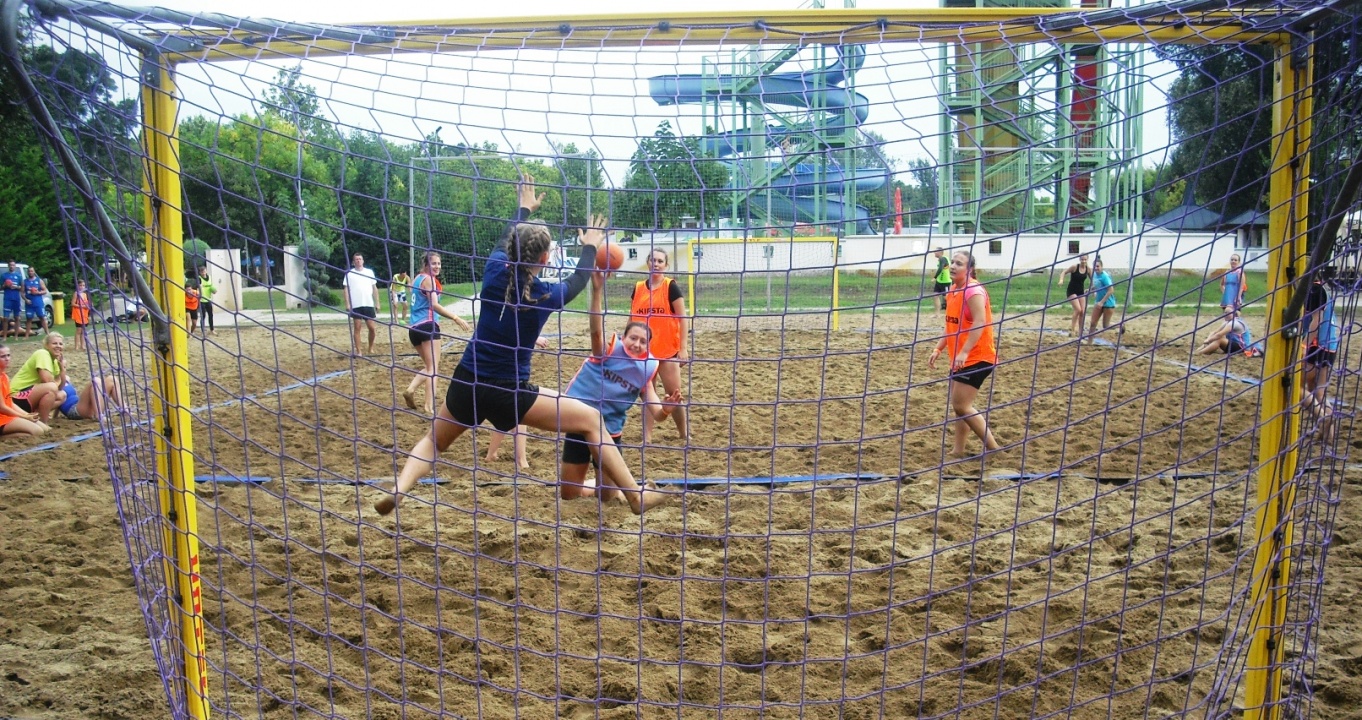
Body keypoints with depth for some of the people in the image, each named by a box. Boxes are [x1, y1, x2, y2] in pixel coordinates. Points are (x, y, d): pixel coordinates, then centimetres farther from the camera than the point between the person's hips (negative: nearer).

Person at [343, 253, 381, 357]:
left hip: (369, 304, 2)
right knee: (357, 328, 1)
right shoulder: (349, 274, 2)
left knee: (372, 327, 1)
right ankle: (358, 351, 5)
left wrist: (377, 303, 6)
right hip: (356, 305, -2)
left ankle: (371, 348, 21)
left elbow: (374, 288, 11)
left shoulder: (369, 272, 9)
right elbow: (346, 289, 0)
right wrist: (347, 304, -9)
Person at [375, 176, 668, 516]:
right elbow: (580, 279, 14)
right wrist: (590, 246, 33)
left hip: (466, 384, 4)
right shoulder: (547, 295, -9)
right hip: (509, 394, -3)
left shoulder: (494, 270, -4)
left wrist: (524, 208, 38)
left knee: (432, 441, 27)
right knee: (591, 419, 6)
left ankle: (399, 488, 0)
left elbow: (507, 241, 20)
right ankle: (637, 496, 6)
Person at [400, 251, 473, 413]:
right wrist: (456, 318, -27)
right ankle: (429, 406, -16)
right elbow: (434, 305, -20)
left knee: (428, 367, 19)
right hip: (428, 326, -9)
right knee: (433, 367, -9)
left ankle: (410, 390, 0)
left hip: (414, 327, 9)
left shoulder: (417, 279, 19)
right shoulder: (428, 279, -7)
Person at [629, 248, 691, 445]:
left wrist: (683, 348, -13)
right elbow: (632, 319, 14)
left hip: (667, 350, -4)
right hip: (643, 351, 4)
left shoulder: (670, 286, -6)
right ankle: (647, 438, 15)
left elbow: (683, 318, -8)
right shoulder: (638, 288, 6)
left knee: (674, 396, 0)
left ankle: (685, 436, 15)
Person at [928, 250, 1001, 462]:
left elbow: (980, 324, -26)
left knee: (961, 405, -10)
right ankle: (958, 451, 20)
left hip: (977, 357, -10)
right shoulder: (953, 290, 12)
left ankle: (993, 448, 0)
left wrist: (964, 352, -33)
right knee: (958, 405, 12)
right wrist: (938, 350, 17)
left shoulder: (974, 291, -17)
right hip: (961, 358, 10)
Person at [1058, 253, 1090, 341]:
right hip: (1071, 291, -5)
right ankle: (1072, 329, -9)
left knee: (1083, 312, -1)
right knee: (1078, 310, -20)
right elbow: (1064, 272, -10)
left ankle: (1080, 332, 9)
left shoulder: (1088, 269, -2)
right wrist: (1061, 280, -29)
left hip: (1081, 292, 5)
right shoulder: (1075, 267, -14)